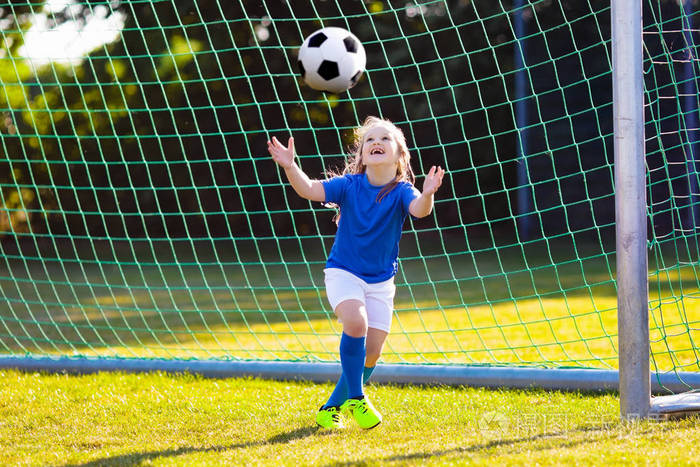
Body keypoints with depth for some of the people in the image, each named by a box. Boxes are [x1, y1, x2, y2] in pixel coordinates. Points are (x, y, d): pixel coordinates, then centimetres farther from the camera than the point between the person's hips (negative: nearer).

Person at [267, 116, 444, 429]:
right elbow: (309, 190, -18)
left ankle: (333, 406, 22)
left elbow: (419, 209, -31)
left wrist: (427, 194, -54)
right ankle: (355, 398, -12)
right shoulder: (349, 185, -9)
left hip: (380, 281, 2)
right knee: (356, 322, -29)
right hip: (343, 273, -2)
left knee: (370, 354, 0)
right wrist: (290, 166, -36)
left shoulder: (401, 192, -11)